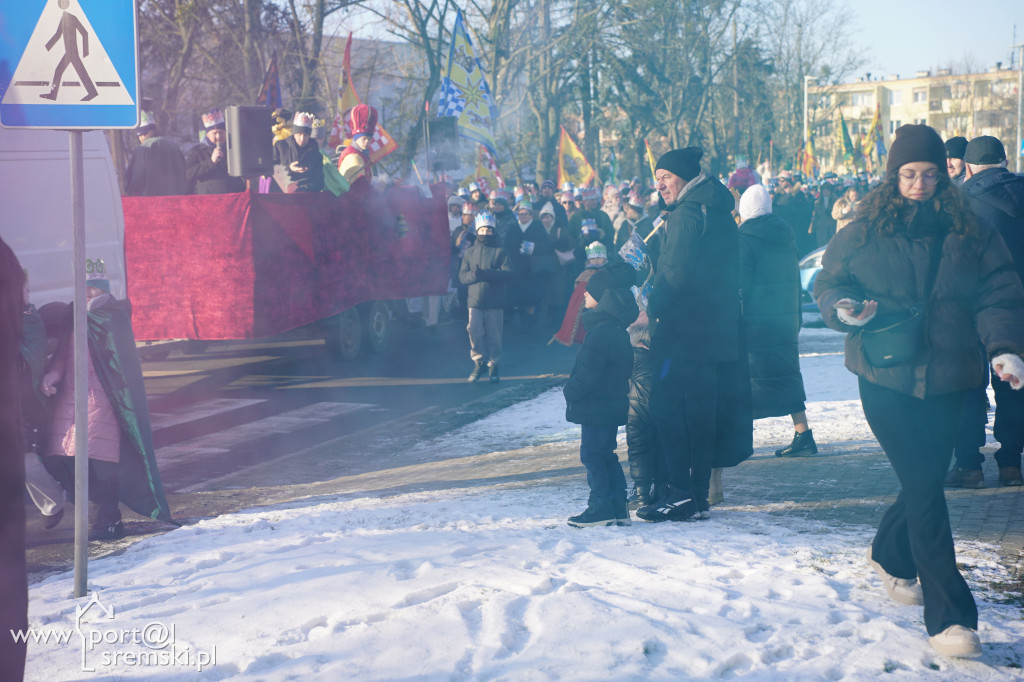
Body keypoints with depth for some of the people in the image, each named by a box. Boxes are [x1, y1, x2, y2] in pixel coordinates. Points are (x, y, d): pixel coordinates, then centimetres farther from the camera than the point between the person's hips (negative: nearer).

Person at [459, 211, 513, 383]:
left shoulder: (500, 251, 3)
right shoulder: (470, 252, 12)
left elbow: (507, 273, -9)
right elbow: (462, 276, 6)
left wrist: (485, 274, -18)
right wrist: (473, 275, -16)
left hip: (495, 302, -2)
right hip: (475, 300, 2)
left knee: (494, 336, 1)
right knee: (474, 333, -7)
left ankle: (493, 366, 13)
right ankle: (479, 362, 11)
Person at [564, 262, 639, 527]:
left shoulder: (600, 331, -21)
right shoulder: (618, 329, 10)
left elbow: (587, 374, -22)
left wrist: (570, 391, -5)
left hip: (596, 406, -10)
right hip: (614, 404, 10)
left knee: (591, 455, -1)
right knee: (606, 454, 15)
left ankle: (601, 508, 0)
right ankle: (618, 507, 15)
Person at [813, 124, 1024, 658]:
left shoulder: (970, 233, 4)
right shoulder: (864, 233, 1)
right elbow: (828, 281, 9)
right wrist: (842, 307, -13)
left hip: (947, 377, 3)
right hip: (885, 376, -3)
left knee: (927, 478, 13)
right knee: (923, 487, -8)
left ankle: (890, 554, 45)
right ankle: (949, 617, -6)